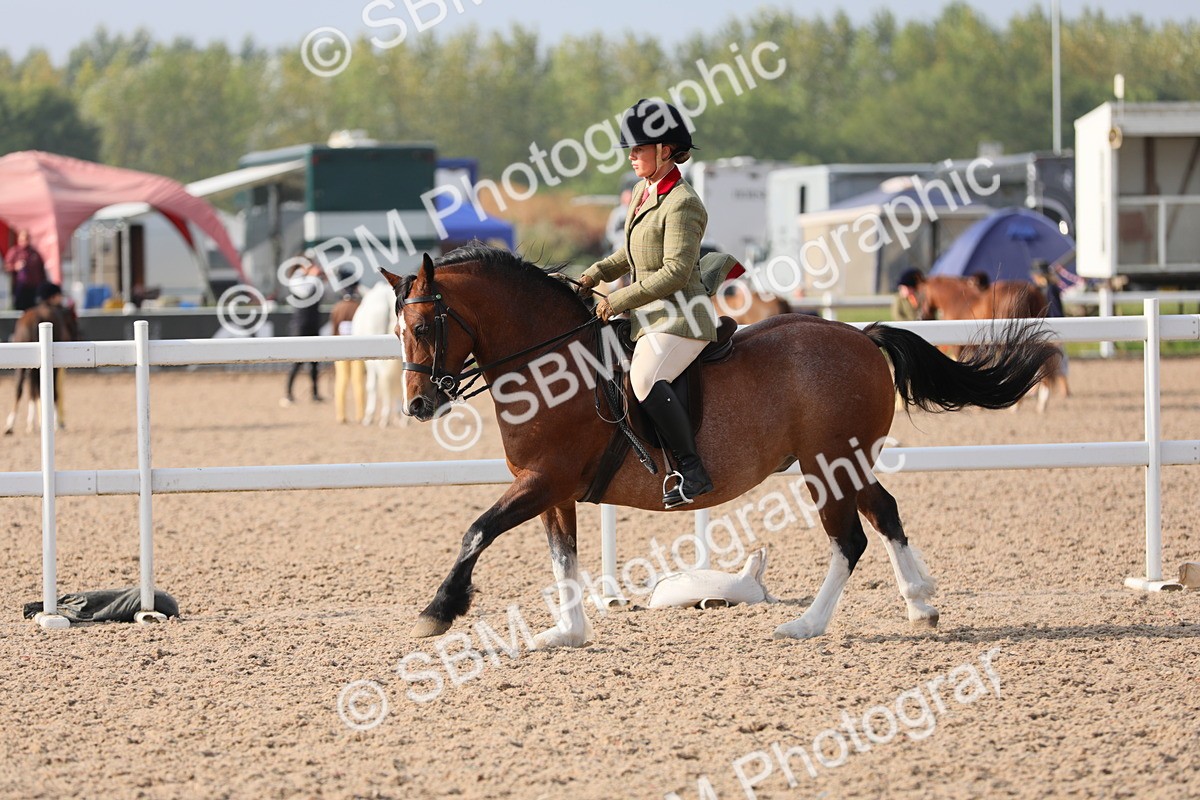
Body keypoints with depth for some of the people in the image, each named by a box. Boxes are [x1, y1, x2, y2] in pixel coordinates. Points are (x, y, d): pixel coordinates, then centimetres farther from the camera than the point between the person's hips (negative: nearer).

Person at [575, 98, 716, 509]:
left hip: (680, 316, -11)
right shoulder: (643, 191, 12)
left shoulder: (682, 204, -16)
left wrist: (619, 300, -20)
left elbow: (675, 272, -22)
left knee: (645, 378, -33)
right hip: (650, 315, 11)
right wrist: (596, 275, 10)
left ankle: (692, 470, -27)